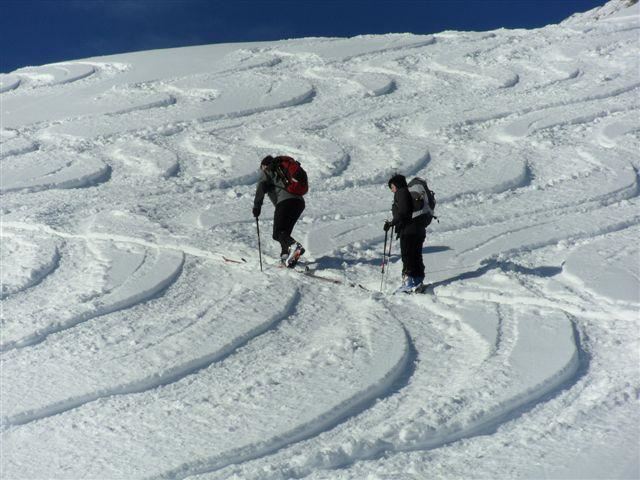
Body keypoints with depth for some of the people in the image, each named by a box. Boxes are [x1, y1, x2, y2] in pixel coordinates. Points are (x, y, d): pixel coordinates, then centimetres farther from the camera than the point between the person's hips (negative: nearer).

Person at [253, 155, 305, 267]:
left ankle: (294, 246, -39)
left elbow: (261, 186, -4)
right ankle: (285, 255, 1)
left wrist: (257, 205, -6)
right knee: (284, 231, 18)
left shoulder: (267, 172, 16)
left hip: (285, 201, -7)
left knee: (278, 233, -12)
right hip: (300, 202, 7)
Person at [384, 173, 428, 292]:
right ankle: (418, 281, 18)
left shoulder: (401, 193, -7)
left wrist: (392, 223, -13)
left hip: (408, 230, -10)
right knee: (416, 257, 13)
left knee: (407, 257, -7)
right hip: (419, 230, 10)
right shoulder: (412, 193, 21)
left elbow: (403, 212, -19)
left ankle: (408, 281, -9)